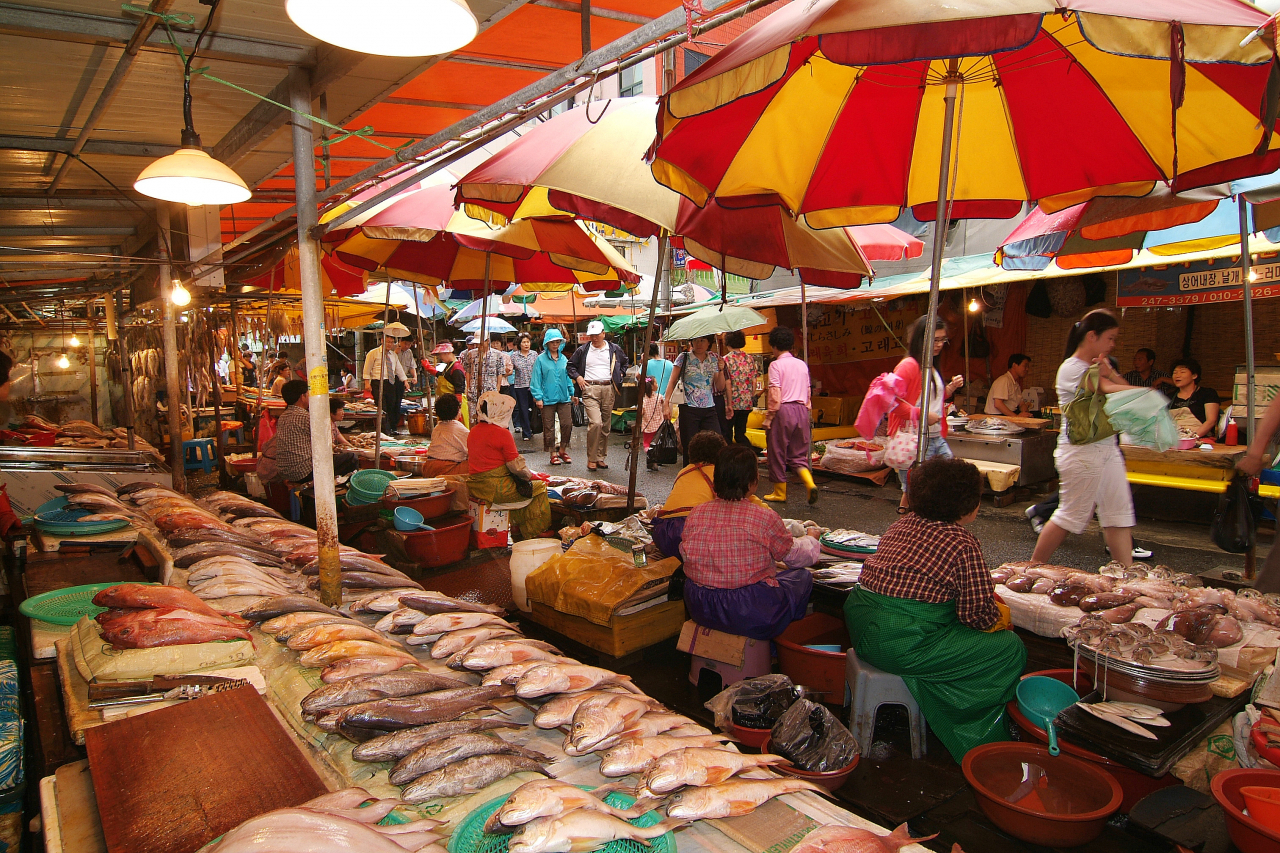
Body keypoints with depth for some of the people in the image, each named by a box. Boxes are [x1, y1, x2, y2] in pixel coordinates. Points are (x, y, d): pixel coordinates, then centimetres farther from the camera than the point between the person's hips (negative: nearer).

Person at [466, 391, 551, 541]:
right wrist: (529, 475, 8)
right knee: (539, 487, 5)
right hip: (496, 489, -9)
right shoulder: (502, 433, -14)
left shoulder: (473, 431, 9)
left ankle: (519, 528, 34)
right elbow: (516, 465, -14)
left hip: (475, 487, 9)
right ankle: (532, 534, 13)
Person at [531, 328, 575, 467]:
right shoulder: (540, 359, -2)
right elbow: (536, 380, -4)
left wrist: (572, 393, 11)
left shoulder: (564, 359, 11)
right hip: (547, 399, -3)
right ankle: (553, 454, 16)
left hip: (563, 398, 3)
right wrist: (538, 397, -10)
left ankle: (563, 450, 17)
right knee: (549, 428, 4)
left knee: (567, 424, -2)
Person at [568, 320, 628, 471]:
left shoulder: (614, 349, 10)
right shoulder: (582, 350, 6)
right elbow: (571, 365, 18)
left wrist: (619, 375, 13)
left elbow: (624, 363, 27)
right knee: (595, 423, -18)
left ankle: (601, 457, 17)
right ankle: (591, 458, -9)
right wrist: (577, 377, 2)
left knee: (606, 425, 6)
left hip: (609, 389, 3)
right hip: (590, 389, -3)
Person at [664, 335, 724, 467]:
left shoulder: (713, 360, 11)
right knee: (690, 449, -1)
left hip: (709, 410, 3)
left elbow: (720, 387, 11)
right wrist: (666, 403, -9)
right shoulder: (684, 358, 2)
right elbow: (672, 382, 0)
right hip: (689, 410, -3)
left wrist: (720, 370, -4)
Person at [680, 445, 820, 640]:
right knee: (802, 576, 20)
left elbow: (685, 555, 7)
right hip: (753, 617, -5)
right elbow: (795, 555, 2)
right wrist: (811, 539, 25)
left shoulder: (696, 514, -4)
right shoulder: (765, 518, -15)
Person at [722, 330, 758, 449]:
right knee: (740, 434, 13)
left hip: (732, 403, -4)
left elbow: (728, 383, -13)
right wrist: (752, 399, 15)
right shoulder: (750, 359, 5)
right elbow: (754, 381, 5)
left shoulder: (726, 359, -7)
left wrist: (729, 404, -11)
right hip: (746, 403, 4)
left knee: (727, 435, 5)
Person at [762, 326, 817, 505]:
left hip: (783, 410, -6)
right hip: (801, 410, 6)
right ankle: (810, 483, -10)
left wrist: (768, 417, -8)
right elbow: (807, 391, 14)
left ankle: (780, 493, 15)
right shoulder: (802, 364, 11)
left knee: (777, 453, 7)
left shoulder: (776, 365, -8)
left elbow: (775, 395, -14)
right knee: (798, 454, 12)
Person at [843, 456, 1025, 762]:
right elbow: (979, 615, -9)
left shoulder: (904, 524, 11)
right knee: (1011, 649, 3)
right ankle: (975, 741, 16)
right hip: (899, 645, -9)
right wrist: (1000, 614, 15)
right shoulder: (964, 545, -11)